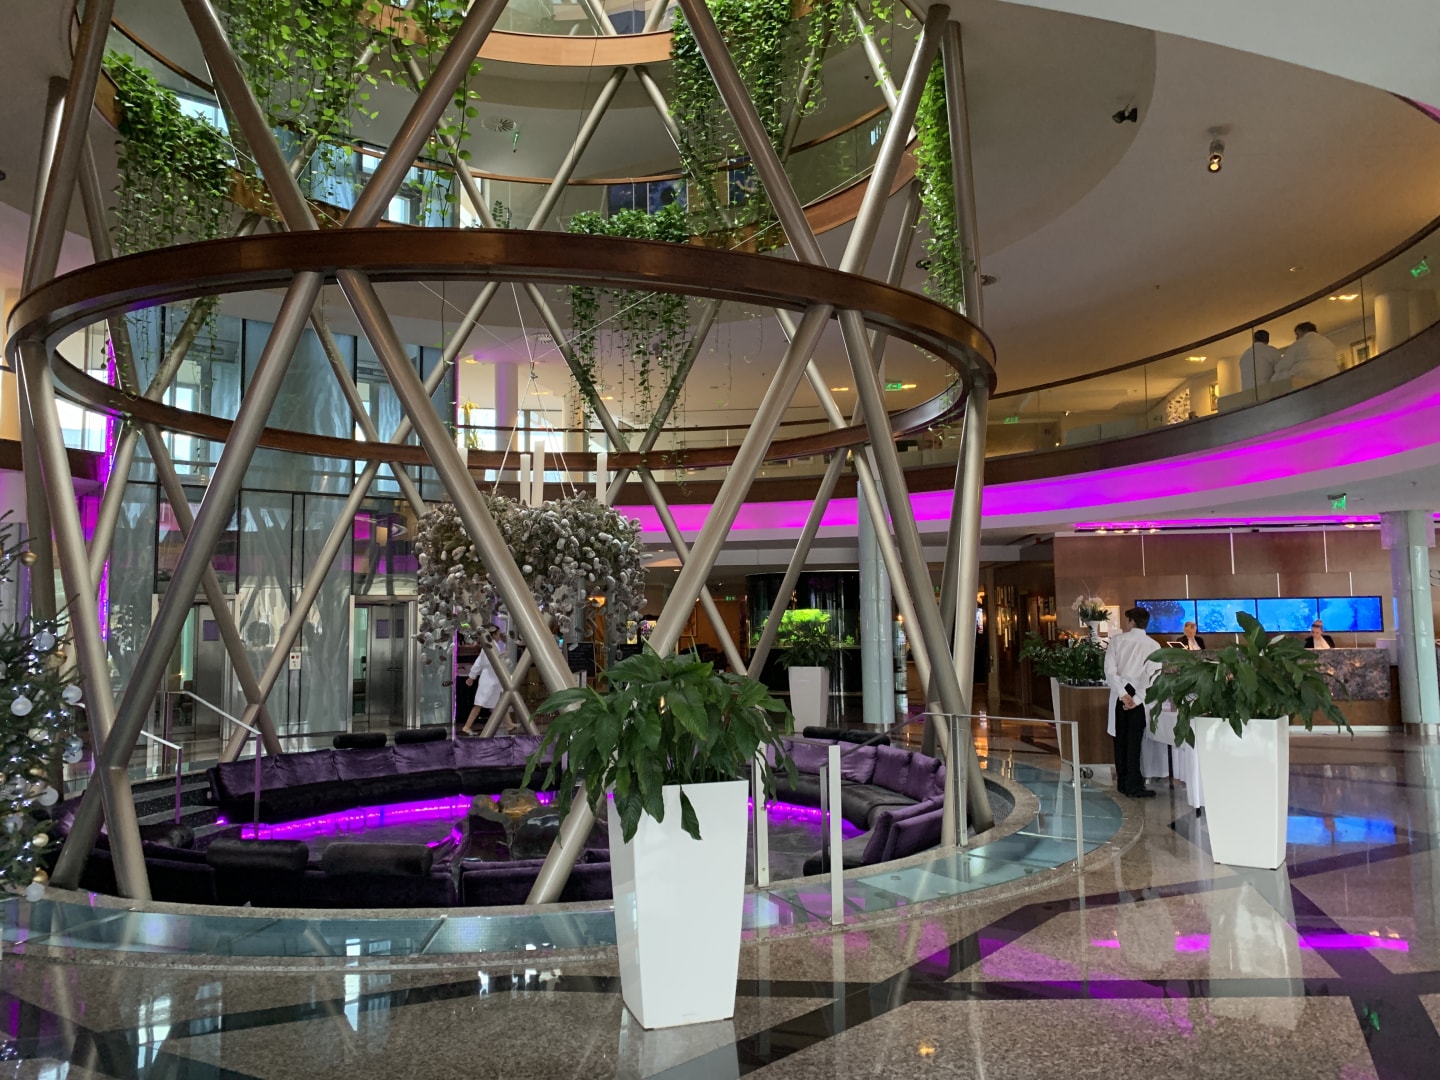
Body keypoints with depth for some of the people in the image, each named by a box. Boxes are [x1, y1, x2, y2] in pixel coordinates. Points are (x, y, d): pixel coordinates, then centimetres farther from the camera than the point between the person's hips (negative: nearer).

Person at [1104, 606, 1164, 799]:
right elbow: (1152, 676, -10)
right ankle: (1134, 786, 0)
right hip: (1139, 697, -1)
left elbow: (1110, 669, -8)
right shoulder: (1153, 645, 0)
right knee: (1134, 741, 0)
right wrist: (1137, 699, -14)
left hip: (1120, 695, 1)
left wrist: (1123, 694, -11)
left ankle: (1122, 783, 16)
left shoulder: (1117, 640, 1)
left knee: (1120, 739, 9)